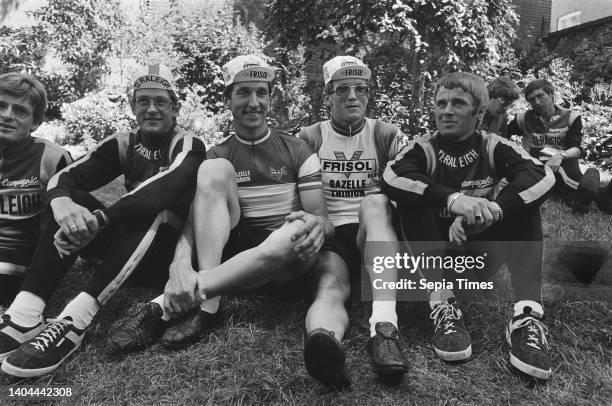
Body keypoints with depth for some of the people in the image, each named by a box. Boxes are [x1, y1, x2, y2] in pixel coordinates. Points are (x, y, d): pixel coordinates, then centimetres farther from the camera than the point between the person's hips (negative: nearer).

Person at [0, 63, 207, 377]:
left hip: (169, 244, -4)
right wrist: (61, 202, -34)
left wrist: (99, 218, -41)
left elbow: (171, 183, -31)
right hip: (124, 240, 5)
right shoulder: (124, 144, 6)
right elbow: (65, 176, -8)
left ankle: (73, 323, -42)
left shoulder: (187, 145, -7)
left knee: (155, 210, -33)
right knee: (73, 201, -16)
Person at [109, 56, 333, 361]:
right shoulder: (218, 155, 6)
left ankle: (162, 307, -34)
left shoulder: (297, 150, 4)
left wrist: (316, 225, -30)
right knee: (214, 170, -20)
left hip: (284, 264, 0)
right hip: (232, 248, 1)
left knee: (301, 229, -38)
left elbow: (322, 217, -4)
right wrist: (180, 263, -32)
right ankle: (207, 304, -31)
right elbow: (195, 214, -10)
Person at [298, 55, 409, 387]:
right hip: (329, 238, 0)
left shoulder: (386, 135, 12)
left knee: (375, 201, -33)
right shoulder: (310, 138, 12)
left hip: (374, 234, 0)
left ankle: (384, 328, -47)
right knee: (330, 288, -32)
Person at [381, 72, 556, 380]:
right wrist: (453, 199, -40)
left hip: (480, 253, 1)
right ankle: (442, 305, -32)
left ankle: (528, 315, -31)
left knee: (523, 198, -18)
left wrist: (486, 212, -36)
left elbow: (543, 176, -22)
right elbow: (391, 178, -28)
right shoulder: (423, 148, -5)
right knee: (413, 196, -23)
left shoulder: (493, 147, -2)